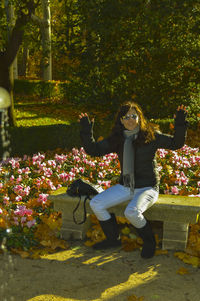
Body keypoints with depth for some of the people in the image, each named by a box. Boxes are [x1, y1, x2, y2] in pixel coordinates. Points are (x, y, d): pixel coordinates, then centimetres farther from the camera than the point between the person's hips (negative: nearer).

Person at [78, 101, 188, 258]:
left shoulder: (151, 136, -7)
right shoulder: (116, 139, 2)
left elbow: (176, 143, -9)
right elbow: (94, 150, 0)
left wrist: (180, 123, -24)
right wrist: (86, 131, -13)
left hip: (147, 188, -5)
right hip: (125, 187, 5)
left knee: (132, 212, -33)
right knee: (95, 204, -8)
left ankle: (149, 241, -1)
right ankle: (113, 239, 13)